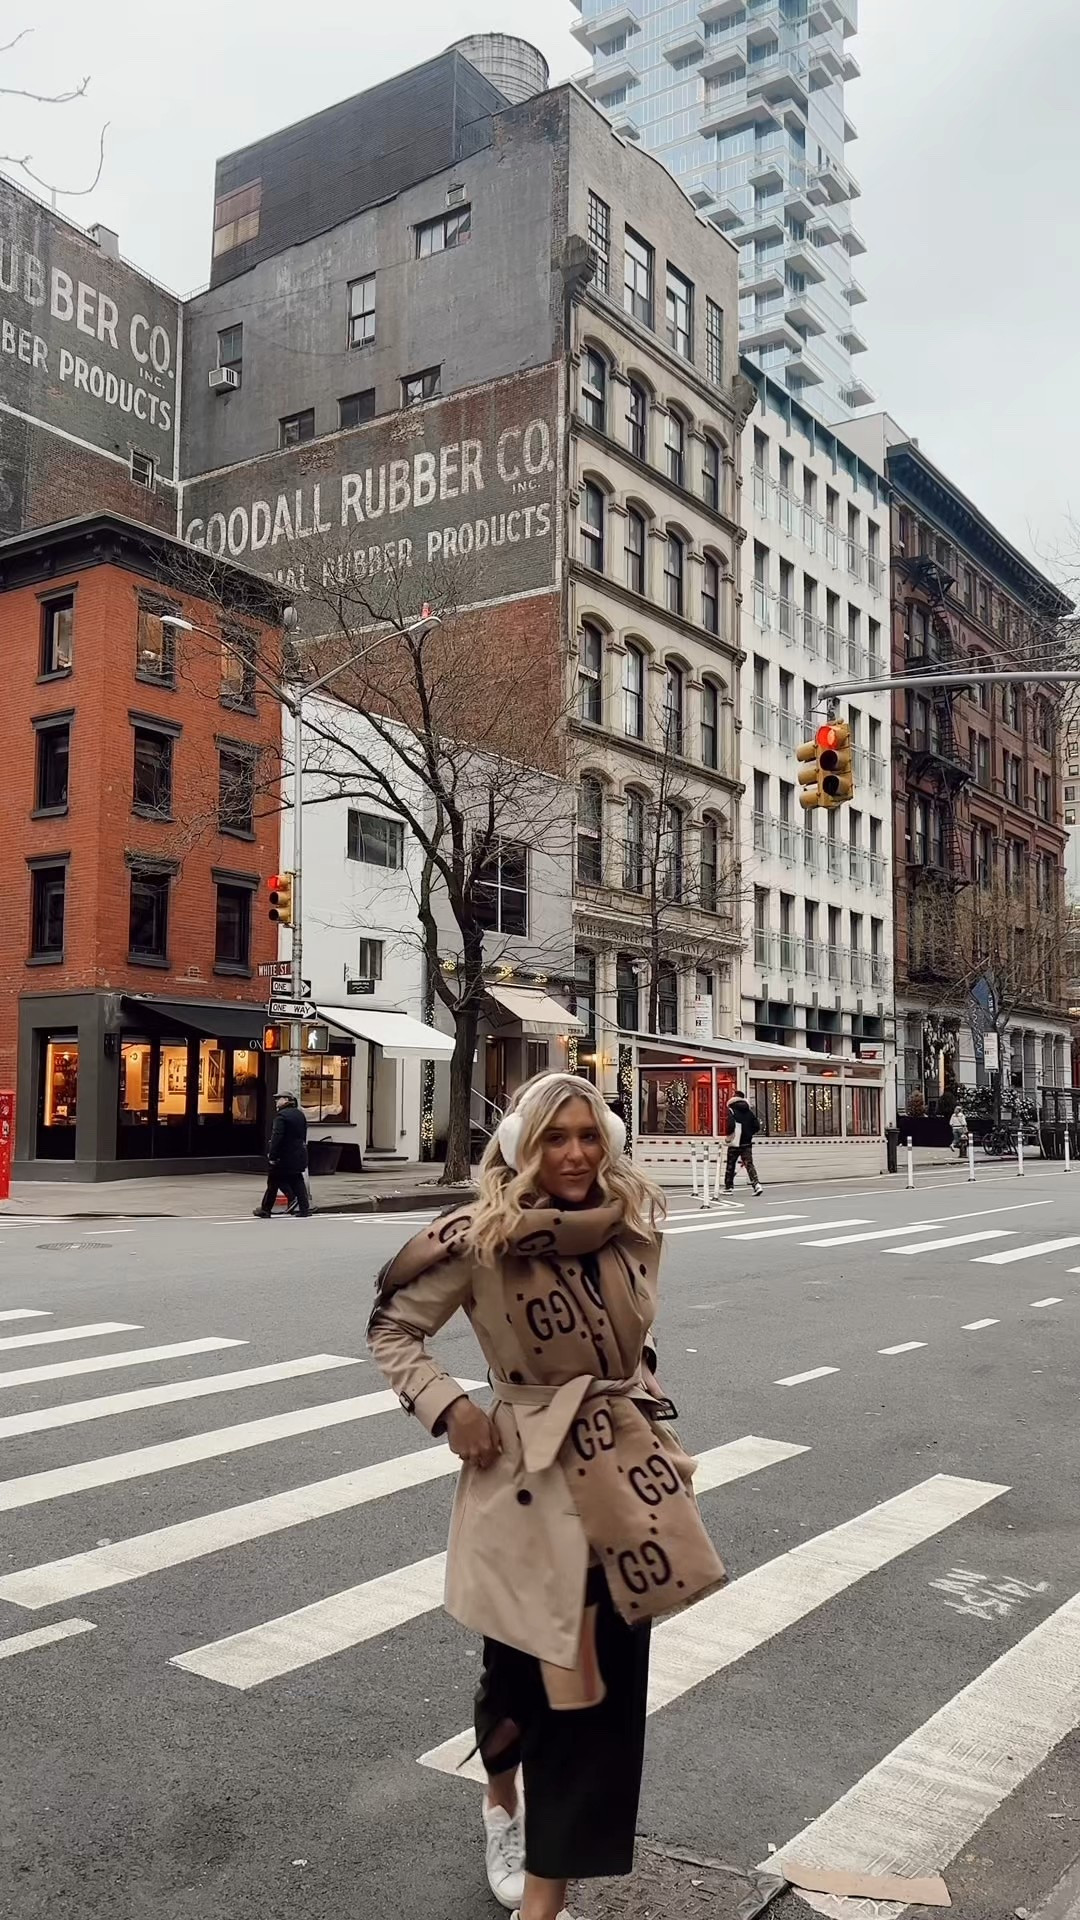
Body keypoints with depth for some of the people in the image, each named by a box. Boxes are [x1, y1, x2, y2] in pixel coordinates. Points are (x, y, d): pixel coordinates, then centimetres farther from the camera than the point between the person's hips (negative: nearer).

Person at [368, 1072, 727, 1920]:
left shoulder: (635, 1224, -3)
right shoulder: (481, 1239, -17)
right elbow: (393, 1329, -6)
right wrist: (446, 1406, -18)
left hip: (623, 1462, 4)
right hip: (531, 1469, -3)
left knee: (608, 1680, 7)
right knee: (524, 1660, 13)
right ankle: (502, 1800, 48)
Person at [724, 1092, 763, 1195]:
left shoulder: (731, 1111, -9)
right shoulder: (749, 1111, 7)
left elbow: (730, 1125, -23)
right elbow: (756, 1126, 5)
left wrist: (728, 1135, -4)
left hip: (735, 1143, -4)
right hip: (747, 1143, 4)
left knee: (730, 1165, 10)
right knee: (749, 1164, 0)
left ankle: (728, 1187, 19)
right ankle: (757, 1184, -18)